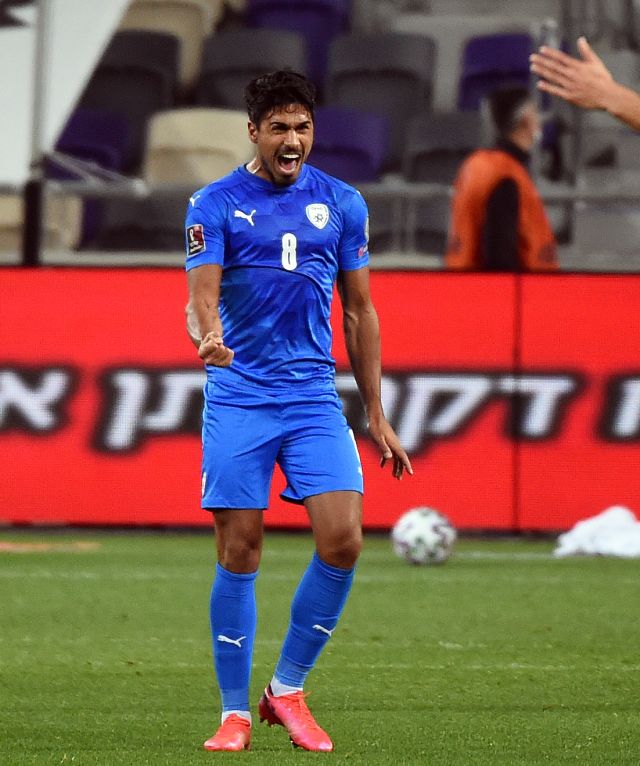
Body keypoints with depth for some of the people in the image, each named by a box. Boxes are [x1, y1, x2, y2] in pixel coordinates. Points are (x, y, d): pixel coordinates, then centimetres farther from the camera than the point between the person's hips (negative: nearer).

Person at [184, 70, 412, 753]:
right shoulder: (215, 204, 1)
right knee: (239, 553, -3)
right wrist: (207, 336, -34)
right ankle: (235, 712, 7)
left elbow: (359, 312, 14)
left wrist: (376, 416, 12)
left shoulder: (342, 204, 9)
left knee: (342, 542, -11)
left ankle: (287, 690, 6)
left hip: (315, 396, 2)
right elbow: (202, 295, -9)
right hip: (237, 397, -2)